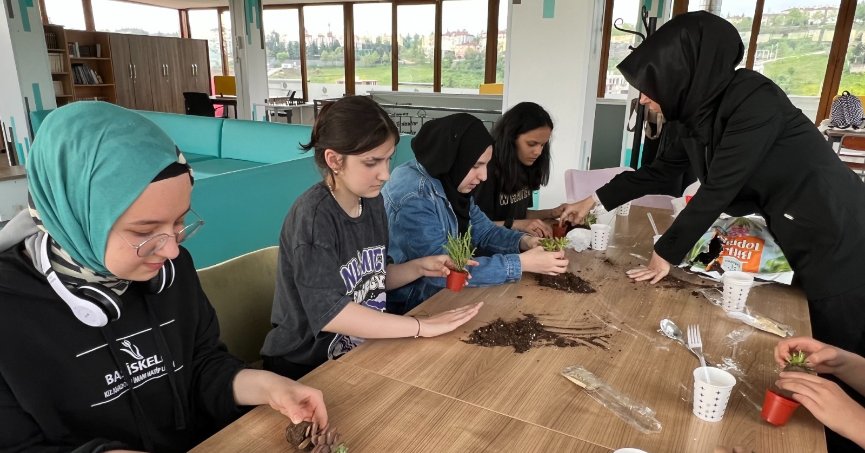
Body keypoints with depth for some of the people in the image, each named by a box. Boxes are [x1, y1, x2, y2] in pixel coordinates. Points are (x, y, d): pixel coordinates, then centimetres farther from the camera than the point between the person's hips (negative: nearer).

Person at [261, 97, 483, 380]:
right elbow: (329, 312, -29)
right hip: (306, 366, -7)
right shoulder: (313, 216, -22)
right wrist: (423, 327, -26)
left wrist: (419, 267, -5)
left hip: (361, 351, 7)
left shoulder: (372, 201, 1)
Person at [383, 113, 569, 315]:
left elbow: (483, 230, 8)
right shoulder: (413, 197, -28)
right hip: (405, 306, -8)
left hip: (438, 290, 8)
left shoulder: (449, 182, 0)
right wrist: (522, 262, -26)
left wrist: (525, 242, -11)